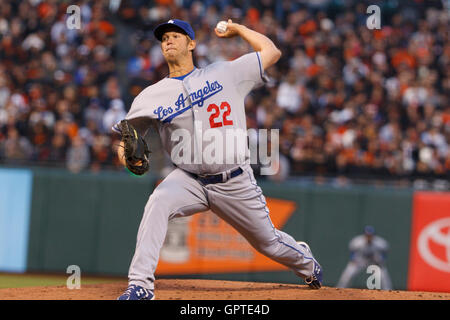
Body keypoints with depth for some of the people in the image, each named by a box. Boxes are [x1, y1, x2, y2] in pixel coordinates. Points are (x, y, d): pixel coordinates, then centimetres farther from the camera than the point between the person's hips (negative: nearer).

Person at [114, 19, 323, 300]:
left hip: (236, 183, 0)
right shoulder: (153, 95, 2)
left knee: (268, 242, 12)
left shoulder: (225, 73, 2)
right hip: (189, 179, 0)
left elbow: (271, 52, 8)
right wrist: (125, 150, -18)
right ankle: (140, 285, -31)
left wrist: (238, 29, 14)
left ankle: (306, 261, 49)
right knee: (158, 202, -32)